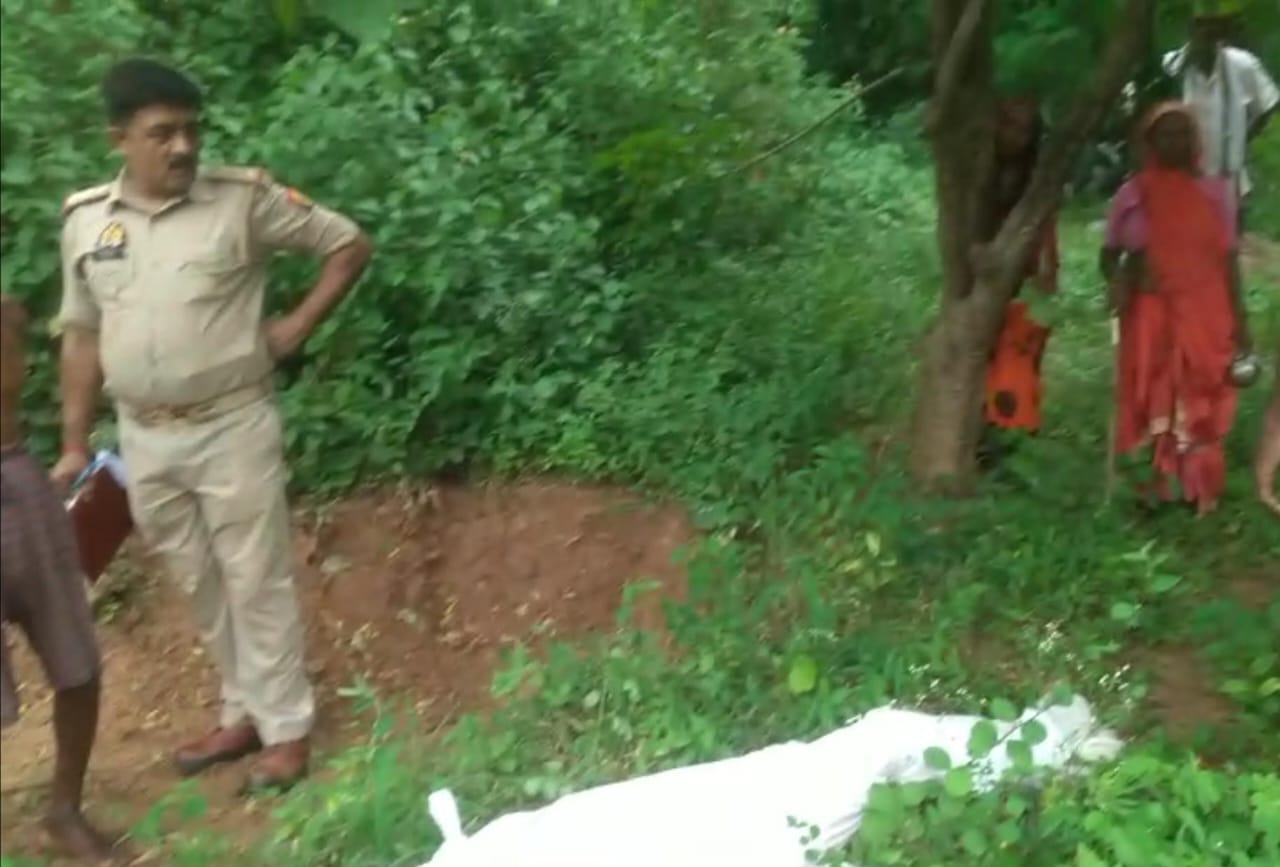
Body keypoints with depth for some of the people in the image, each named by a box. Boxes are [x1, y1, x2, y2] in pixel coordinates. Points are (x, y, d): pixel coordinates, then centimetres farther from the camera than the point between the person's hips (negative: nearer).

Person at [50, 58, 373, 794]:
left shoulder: (244, 198, -10)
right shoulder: (85, 219, 3)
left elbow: (350, 244, -2)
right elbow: (82, 337, 10)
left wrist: (297, 328, -7)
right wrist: (76, 444, 10)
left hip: (233, 428, -4)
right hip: (144, 439, 5)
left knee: (257, 582, 4)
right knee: (202, 587, 15)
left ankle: (287, 729, 18)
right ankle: (244, 714, 32)